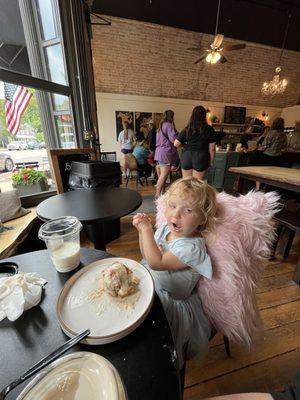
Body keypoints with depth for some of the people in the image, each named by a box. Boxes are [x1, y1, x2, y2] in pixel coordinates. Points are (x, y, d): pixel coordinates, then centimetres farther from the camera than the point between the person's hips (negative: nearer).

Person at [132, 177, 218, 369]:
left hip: (171, 301, -6)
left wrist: (147, 229, -30)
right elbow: (147, 255, 2)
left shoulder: (192, 247, -30)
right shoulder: (165, 228, -8)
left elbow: (156, 263, -33)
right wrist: (142, 230, -13)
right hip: (152, 284, 7)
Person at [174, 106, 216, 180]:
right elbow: (212, 148, -2)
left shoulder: (187, 129, -2)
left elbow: (176, 144, -3)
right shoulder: (209, 129, -3)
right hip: (201, 158, -1)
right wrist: (211, 161, 10)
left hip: (187, 157, 1)